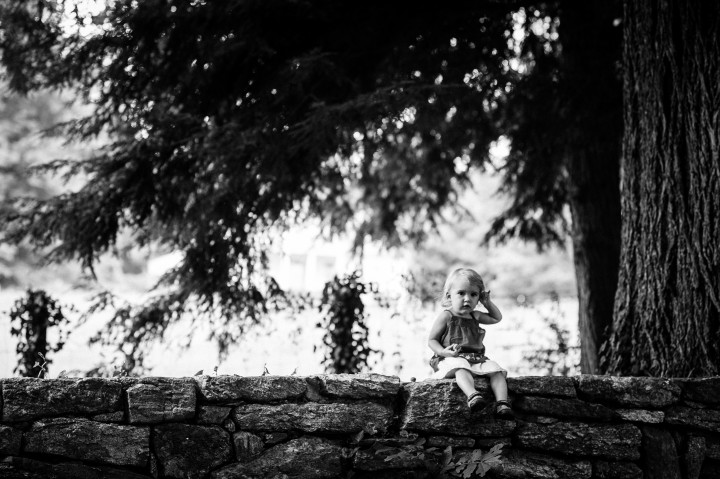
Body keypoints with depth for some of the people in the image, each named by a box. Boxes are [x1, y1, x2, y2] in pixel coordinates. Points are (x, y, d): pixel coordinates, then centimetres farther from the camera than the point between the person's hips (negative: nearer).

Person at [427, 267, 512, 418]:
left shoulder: (475, 316, 21)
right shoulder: (446, 316, 3)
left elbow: (496, 318, 39)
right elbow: (432, 340, 2)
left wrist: (488, 303, 21)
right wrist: (442, 351, -19)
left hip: (477, 358, 6)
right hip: (453, 358, -6)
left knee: (496, 370, -20)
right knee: (461, 368, -40)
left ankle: (502, 402, -36)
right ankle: (472, 395, -63)